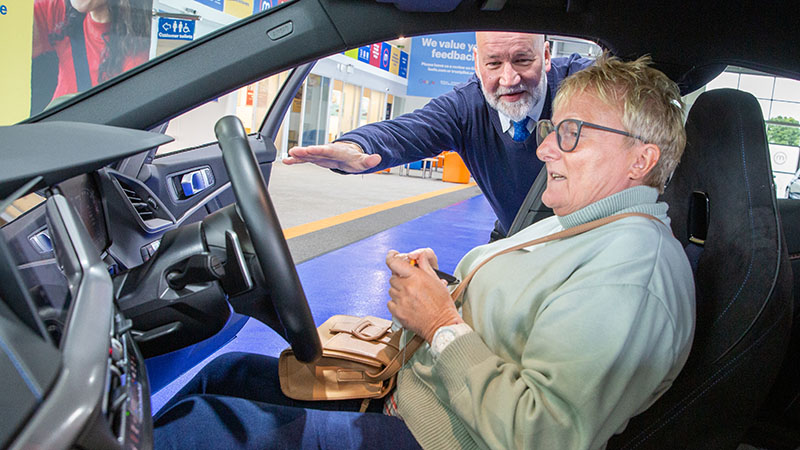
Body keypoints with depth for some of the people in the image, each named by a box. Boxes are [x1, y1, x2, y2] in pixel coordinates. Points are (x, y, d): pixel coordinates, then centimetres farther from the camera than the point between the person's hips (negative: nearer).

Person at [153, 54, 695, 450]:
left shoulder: (637, 267, -21)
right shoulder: (568, 225, 12)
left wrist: (442, 326, -20)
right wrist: (434, 284, 0)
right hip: (407, 390, 10)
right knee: (226, 373, 11)